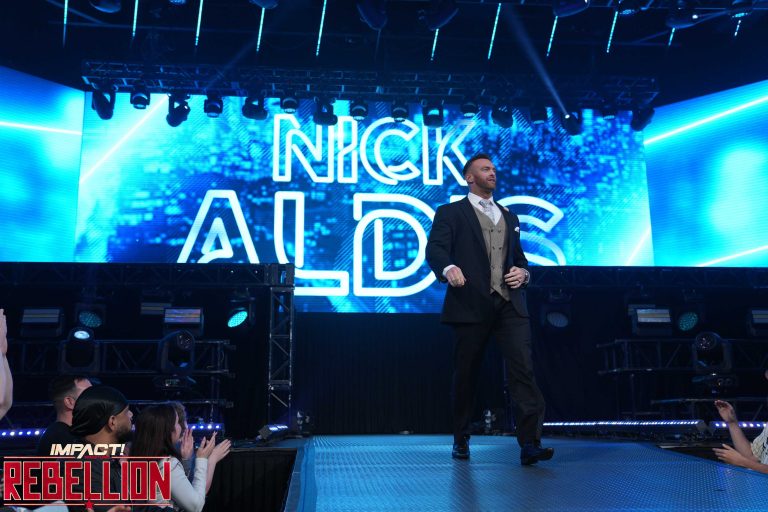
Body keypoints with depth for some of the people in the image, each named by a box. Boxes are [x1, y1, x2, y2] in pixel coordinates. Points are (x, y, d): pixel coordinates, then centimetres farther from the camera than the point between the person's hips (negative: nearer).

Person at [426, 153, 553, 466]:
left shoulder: (509, 217, 24)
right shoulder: (450, 213, 8)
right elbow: (434, 250, -7)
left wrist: (523, 272, 5)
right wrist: (448, 268, -28)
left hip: (510, 306, 4)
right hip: (471, 306, -3)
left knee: (523, 368, -11)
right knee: (466, 374, 6)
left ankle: (530, 443, -13)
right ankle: (461, 440, 23)